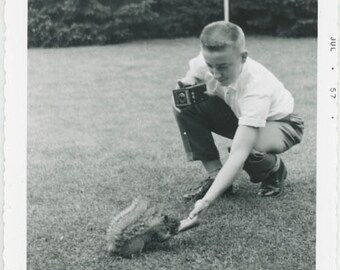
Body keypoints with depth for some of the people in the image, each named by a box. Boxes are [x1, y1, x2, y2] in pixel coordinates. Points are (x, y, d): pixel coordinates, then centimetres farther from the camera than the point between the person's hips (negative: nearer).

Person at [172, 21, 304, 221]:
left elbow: (238, 156, -48)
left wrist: (207, 200, -56)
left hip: (281, 124, -6)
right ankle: (215, 176, -9)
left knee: (246, 148, -40)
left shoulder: (256, 88, -42)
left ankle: (276, 170, -3)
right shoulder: (209, 60, -25)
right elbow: (190, 79, 2)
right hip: (240, 114, 6)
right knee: (185, 109, -19)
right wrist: (184, 90, -25)